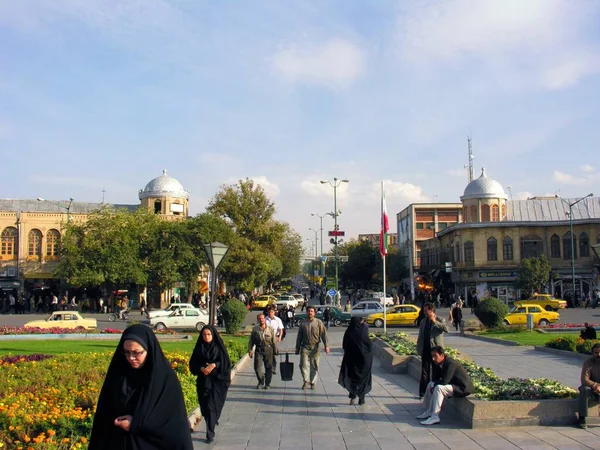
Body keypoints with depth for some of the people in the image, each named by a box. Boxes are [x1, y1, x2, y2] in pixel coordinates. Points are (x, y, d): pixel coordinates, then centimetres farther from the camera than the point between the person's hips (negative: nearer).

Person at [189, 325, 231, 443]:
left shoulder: (219, 347, -2)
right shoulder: (199, 348, 4)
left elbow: (226, 363, -6)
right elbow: (193, 363, 4)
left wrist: (214, 365, -21)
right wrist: (201, 368, -14)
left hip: (217, 381, -3)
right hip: (203, 381, 3)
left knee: (212, 406, -8)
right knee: (205, 406, 8)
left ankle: (210, 434, -4)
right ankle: (213, 422, 36)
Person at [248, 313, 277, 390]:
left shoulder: (270, 328, 4)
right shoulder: (255, 329, 5)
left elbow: (274, 340, 7)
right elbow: (251, 341, 9)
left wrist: (275, 351, 5)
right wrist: (250, 350, 2)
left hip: (268, 350, 0)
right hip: (258, 350, 0)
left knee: (268, 367, 4)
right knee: (257, 367, -4)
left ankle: (267, 383, 18)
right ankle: (260, 382, 17)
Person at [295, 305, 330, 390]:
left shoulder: (318, 322, 1)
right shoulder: (303, 323, 6)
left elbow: (324, 334, -2)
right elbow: (299, 336, 12)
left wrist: (326, 346, -11)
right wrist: (297, 348, 12)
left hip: (315, 347, -1)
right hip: (305, 347, 1)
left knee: (314, 366, 6)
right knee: (304, 364, -10)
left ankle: (312, 382, 17)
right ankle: (306, 381, -4)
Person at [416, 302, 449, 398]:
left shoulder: (440, 320, -4)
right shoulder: (423, 321, 12)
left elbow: (446, 329, -23)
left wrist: (435, 322, -22)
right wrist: (419, 349, 9)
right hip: (425, 350, 5)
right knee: (424, 372, 7)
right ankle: (422, 393, 12)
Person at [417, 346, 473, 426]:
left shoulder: (450, 364, -25)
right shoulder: (439, 364, 3)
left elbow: (444, 381, -30)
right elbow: (435, 378, 11)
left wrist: (434, 384, -13)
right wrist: (432, 384, -11)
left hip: (463, 388, -10)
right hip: (454, 384, 10)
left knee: (439, 388, -28)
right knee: (431, 385, 9)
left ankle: (435, 417, -27)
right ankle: (429, 412, 10)